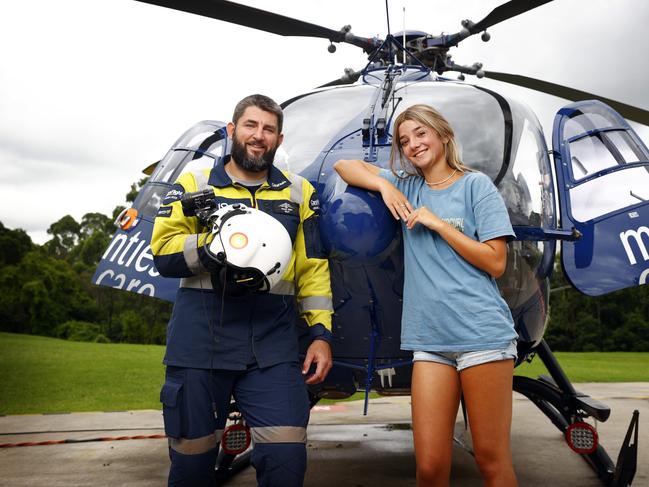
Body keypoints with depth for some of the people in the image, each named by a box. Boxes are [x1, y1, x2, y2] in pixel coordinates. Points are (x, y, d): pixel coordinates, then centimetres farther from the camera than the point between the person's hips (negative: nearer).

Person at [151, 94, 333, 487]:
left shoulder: (298, 192, 14)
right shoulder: (195, 185, 10)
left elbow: (313, 268, 11)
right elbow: (163, 253, 1)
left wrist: (321, 332, 2)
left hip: (273, 342, 1)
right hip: (201, 337, 0)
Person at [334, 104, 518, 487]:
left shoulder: (476, 185, 4)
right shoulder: (407, 186, 16)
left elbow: (495, 263, -3)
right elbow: (345, 165, 19)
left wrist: (437, 223, -7)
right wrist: (384, 184, 3)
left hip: (483, 334, -3)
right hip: (430, 339, 3)